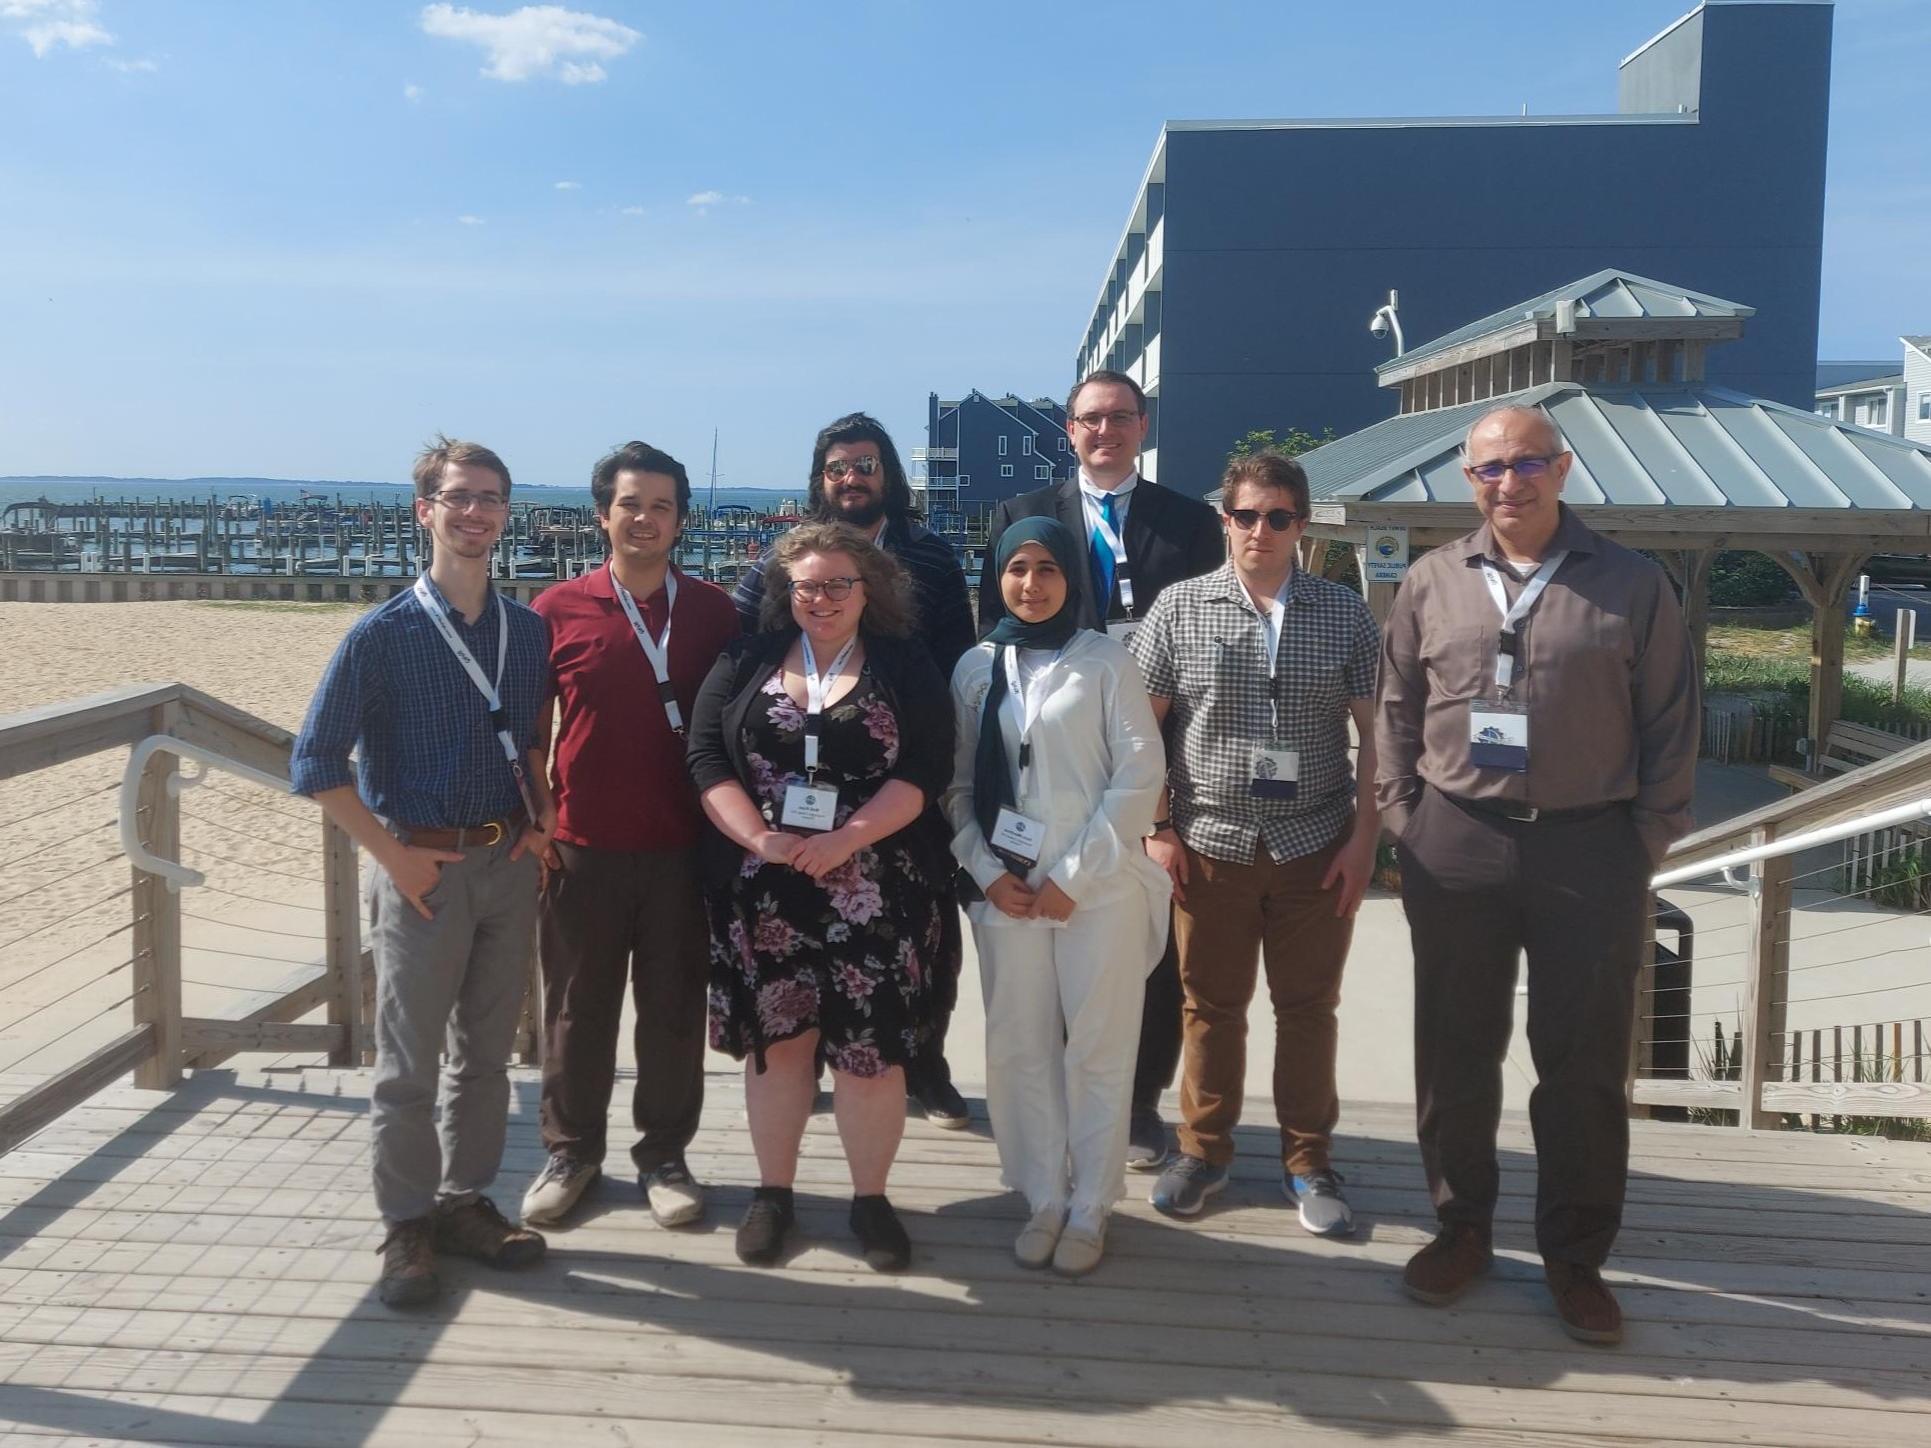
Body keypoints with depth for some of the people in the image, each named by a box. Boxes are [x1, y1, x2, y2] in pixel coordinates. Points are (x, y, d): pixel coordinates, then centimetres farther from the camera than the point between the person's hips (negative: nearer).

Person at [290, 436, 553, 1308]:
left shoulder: (530, 632, 3)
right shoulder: (382, 636, -10)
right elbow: (315, 766, -8)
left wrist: (543, 817, 3)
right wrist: (394, 857, -11)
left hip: (510, 865, 4)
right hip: (425, 868, -4)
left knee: (487, 1050, 14)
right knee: (409, 1061, 6)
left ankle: (466, 1202, 29)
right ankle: (407, 1227, 19)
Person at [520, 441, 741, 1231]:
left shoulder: (714, 612, 2)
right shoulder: (558, 610, 0)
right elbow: (528, 728, 6)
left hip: (684, 848, 0)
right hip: (583, 847, 0)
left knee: (674, 1009, 9)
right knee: (576, 1008, 11)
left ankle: (664, 1154, 23)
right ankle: (570, 1150, 27)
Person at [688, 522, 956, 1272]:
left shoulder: (906, 667, 3)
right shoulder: (745, 662, 8)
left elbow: (926, 768, -6)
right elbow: (707, 757, 1)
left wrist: (848, 839, -17)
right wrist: (757, 837, -14)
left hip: (874, 894, -1)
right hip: (763, 892, 2)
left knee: (870, 1045, 2)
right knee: (775, 1038, 8)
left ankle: (871, 1199, 17)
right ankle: (772, 1192, 23)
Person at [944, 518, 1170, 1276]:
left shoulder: (1106, 660, -2)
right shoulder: (975, 667, 8)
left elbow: (1141, 773, -7)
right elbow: (958, 783, 8)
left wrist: (1074, 875, -10)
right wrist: (986, 869, -6)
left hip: (1098, 887, -3)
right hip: (1005, 887, 3)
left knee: (1098, 1049, 3)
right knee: (1019, 1047, 6)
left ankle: (1089, 1209, 16)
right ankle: (1043, 1200, 21)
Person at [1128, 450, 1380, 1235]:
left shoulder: (1345, 612, 2)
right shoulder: (1180, 606, 0)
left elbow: (1374, 732, 4)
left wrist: (1363, 838, -2)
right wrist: (1156, 828, -2)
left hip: (1316, 846, 1)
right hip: (1210, 845, 0)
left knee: (1309, 1009, 9)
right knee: (1211, 1006, 10)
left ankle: (1309, 1161, 24)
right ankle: (1204, 1148, 27)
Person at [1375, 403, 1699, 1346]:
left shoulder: (1631, 585, 0)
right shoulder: (1433, 582, 4)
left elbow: (1670, 723, 2)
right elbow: (1396, 707, 9)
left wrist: (1648, 842, -3)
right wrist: (1403, 819, 3)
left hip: (1589, 848, -1)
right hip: (1456, 845, 2)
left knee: (1584, 1059, 6)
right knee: (1454, 1048, 11)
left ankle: (1575, 1256, 21)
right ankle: (1461, 1227, 28)